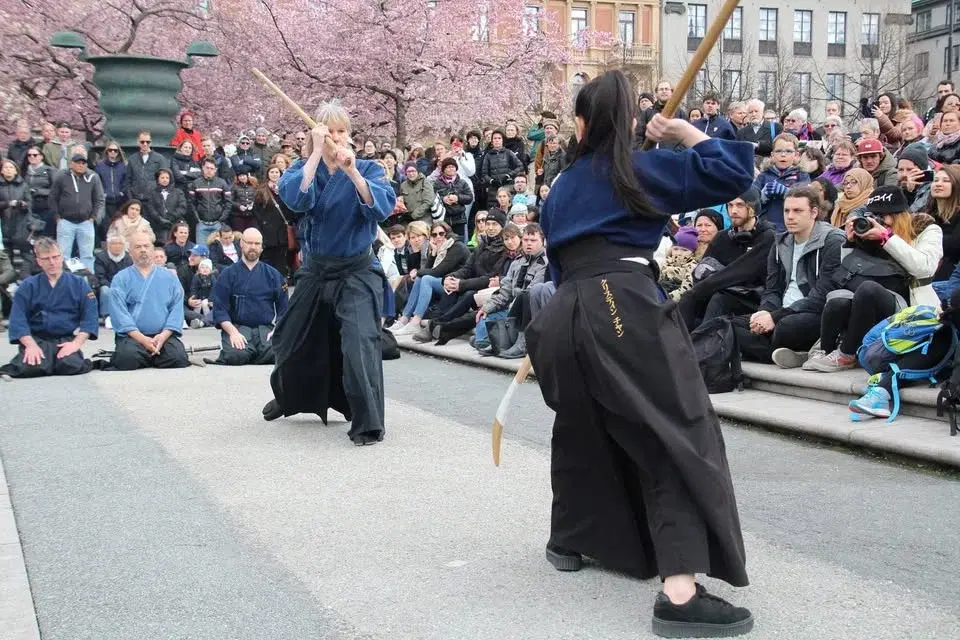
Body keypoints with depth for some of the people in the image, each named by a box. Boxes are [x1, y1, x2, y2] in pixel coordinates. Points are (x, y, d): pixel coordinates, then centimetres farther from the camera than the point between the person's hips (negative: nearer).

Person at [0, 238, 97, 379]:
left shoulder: (78, 284, 6)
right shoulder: (28, 286, 5)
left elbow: (89, 318, 1)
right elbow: (18, 320, -2)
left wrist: (76, 343, -14)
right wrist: (31, 345, -18)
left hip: (67, 340, 0)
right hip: (37, 340, 0)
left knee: (70, 366, -32)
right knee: (32, 367, -31)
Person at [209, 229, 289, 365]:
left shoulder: (273, 274, 13)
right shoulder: (228, 274, 8)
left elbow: (283, 308, 13)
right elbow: (219, 309, 1)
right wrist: (233, 332, -14)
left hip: (265, 328, 2)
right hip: (237, 327, -2)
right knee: (236, 355, -34)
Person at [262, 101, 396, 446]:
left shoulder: (367, 169, -6)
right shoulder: (303, 168, -2)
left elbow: (383, 207, -24)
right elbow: (296, 198, -24)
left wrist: (352, 172, -34)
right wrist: (317, 152, -26)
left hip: (356, 272, -3)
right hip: (315, 270, 4)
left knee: (359, 343, -22)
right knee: (294, 339, 19)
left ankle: (368, 423, -14)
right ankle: (289, 398, 48)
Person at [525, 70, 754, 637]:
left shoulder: (562, 188, 21)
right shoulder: (642, 169, 6)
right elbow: (734, 175, 0)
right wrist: (687, 133, 13)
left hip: (568, 315, 6)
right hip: (625, 308, -6)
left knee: (581, 429, 28)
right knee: (679, 440, -6)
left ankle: (569, 540, 43)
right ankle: (680, 592, -16)